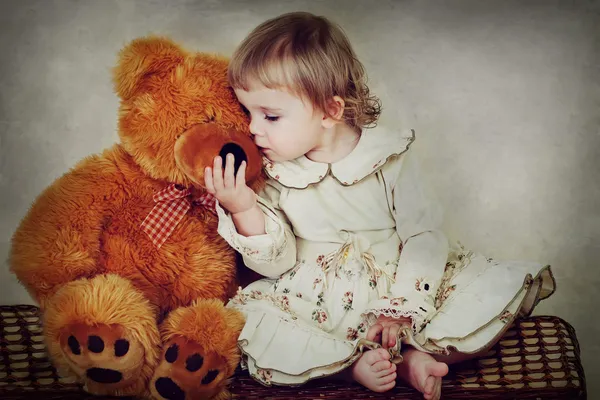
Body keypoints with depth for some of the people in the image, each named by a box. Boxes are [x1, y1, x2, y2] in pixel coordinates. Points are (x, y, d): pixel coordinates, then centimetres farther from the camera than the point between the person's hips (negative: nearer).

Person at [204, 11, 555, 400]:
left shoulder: (390, 153, -8)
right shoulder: (272, 174, -4)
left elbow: (425, 234, -7)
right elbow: (277, 263, -5)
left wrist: (401, 309, -15)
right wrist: (244, 209, -22)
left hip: (398, 288, 0)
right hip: (316, 306, 1)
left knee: (504, 286, -16)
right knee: (241, 318, -26)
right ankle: (379, 363, -26)